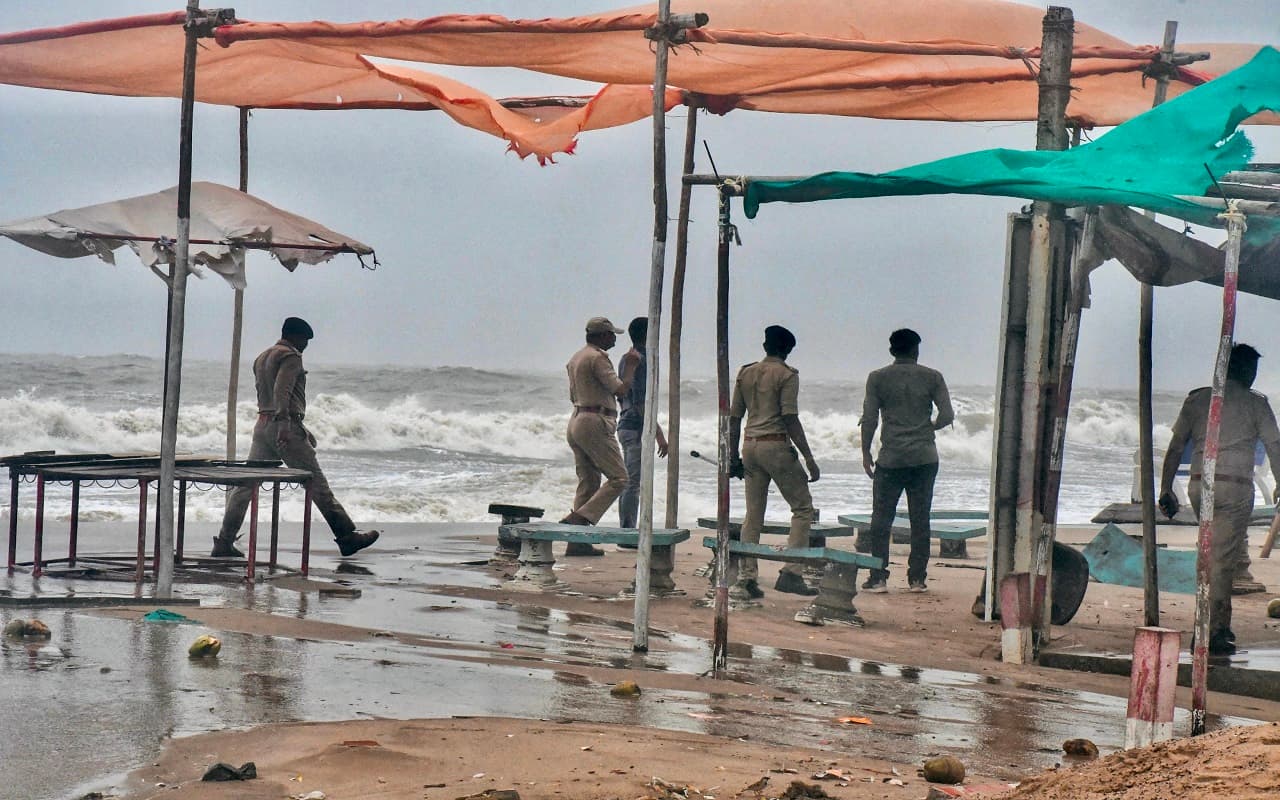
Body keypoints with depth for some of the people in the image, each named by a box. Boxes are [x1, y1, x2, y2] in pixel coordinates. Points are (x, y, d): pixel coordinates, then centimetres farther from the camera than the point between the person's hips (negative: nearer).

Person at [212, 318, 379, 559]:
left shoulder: (261, 358, 22)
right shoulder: (290, 356, -7)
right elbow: (282, 390, -22)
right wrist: (284, 424, -33)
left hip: (262, 424, 8)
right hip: (285, 425, -8)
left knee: (246, 485, 5)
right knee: (317, 484, -3)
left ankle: (224, 543, 0)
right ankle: (347, 536, 2)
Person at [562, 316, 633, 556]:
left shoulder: (575, 359, 18)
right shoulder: (597, 358, -12)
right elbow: (620, 390, -16)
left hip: (576, 420, 10)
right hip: (595, 422, -10)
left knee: (588, 482, 9)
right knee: (618, 478, -6)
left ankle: (578, 541, 5)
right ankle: (580, 518, -16)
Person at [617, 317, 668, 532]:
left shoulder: (625, 359, 14)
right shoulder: (641, 361, -16)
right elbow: (640, 402, -21)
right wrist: (659, 434, -20)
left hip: (625, 425, 10)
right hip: (637, 428, -10)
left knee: (629, 483, 14)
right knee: (633, 484, -8)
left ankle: (626, 531, 17)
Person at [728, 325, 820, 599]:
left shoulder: (745, 373, 12)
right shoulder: (787, 375, -6)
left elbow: (734, 417, 12)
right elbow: (790, 419, -13)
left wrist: (734, 456, 18)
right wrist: (808, 458, -12)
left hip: (750, 445, 6)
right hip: (776, 445, -6)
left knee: (753, 514, 10)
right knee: (803, 507, 2)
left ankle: (746, 577, 5)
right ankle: (790, 573, -9)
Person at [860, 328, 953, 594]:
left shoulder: (878, 378, 0)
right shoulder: (932, 377, 2)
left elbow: (869, 419, -3)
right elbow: (947, 415, -1)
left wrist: (866, 452, 6)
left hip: (891, 458, -1)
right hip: (925, 457, 1)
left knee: (882, 517, 5)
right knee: (920, 519, 8)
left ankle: (878, 578, 0)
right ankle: (917, 578, 8)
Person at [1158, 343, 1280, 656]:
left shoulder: (1197, 398, 10)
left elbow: (1175, 447, 9)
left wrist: (1166, 489, 13)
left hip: (1199, 486, 4)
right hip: (1235, 487, -4)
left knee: (1212, 555, 17)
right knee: (1223, 560, -3)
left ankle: (1219, 625, 17)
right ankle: (1215, 633, -4)